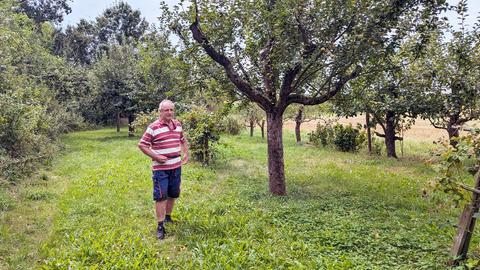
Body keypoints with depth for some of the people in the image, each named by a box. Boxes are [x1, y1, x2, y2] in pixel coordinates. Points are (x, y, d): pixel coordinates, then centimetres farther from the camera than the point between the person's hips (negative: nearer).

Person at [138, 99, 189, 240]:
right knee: (161, 196, -4)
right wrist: (156, 156, -17)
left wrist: (186, 154, 9)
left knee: (173, 194, 16)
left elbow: (183, 140, 23)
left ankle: (168, 217, 35)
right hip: (161, 168, -6)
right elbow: (142, 145, -10)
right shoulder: (153, 127, -12)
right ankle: (160, 226, 3)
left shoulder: (178, 125, 7)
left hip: (176, 166, 6)